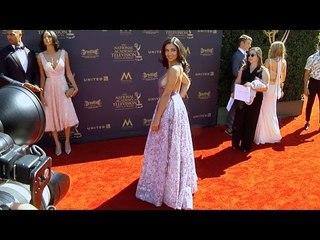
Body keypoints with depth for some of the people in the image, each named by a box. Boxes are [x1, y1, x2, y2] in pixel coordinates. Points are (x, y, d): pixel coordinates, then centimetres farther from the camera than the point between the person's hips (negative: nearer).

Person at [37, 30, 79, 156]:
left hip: (62, 87, 0)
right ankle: (57, 143, 24)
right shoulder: (40, 56, -2)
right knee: (52, 117, 7)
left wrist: (75, 87, -2)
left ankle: (67, 141, 23)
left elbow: (68, 72, 2)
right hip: (49, 89, 1)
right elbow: (42, 76, 3)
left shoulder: (63, 53, -3)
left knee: (66, 116, 2)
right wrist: (41, 94, 0)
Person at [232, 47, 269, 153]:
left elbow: (265, 87, -13)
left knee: (250, 122, 9)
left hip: (255, 100, -2)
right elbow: (237, 82, 7)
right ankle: (235, 144, 23)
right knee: (238, 121, 7)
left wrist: (253, 86, -28)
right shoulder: (243, 68, 5)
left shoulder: (263, 70, -5)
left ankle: (246, 145, 23)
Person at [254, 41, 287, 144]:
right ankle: (273, 134, 28)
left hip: (268, 88, -6)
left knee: (264, 112, 5)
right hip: (276, 89, 6)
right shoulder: (284, 62, 2)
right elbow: (283, 78, 9)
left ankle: (262, 136, 11)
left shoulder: (269, 61, -16)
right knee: (272, 112, 18)